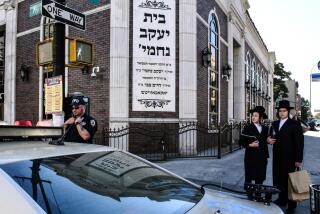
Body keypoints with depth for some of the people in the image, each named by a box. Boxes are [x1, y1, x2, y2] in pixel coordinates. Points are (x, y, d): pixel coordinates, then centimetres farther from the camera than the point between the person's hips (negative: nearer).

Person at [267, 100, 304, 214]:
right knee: (279, 179, 10)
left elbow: (299, 142, -9)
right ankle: (282, 199, 26)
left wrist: (298, 160, -13)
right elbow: (272, 137, 21)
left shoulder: (295, 124, -6)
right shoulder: (275, 124, 11)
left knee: (289, 181, 3)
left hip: (289, 158, -5)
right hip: (277, 157, 5)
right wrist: (269, 140, -4)